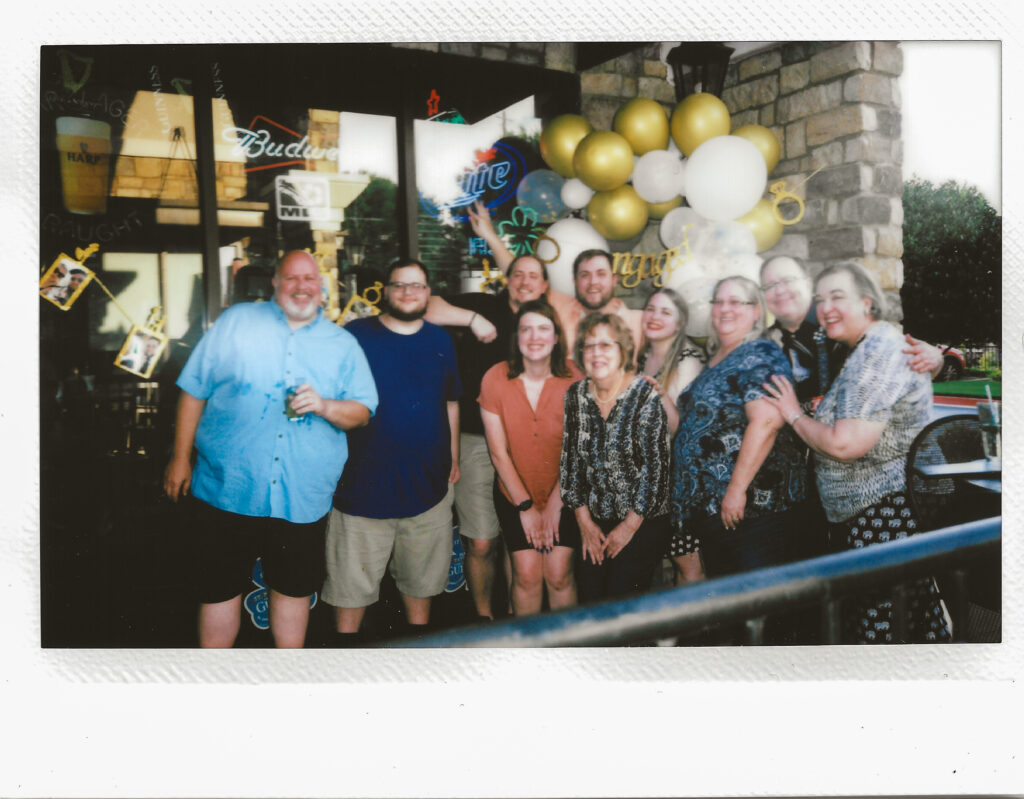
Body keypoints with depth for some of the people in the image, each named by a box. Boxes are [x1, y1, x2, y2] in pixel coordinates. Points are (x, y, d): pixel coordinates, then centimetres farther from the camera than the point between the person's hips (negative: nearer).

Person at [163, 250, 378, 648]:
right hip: (227, 491, -1)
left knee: (293, 590, 14)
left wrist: (324, 406, -15)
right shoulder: (235, 322, 5)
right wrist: (180, 457, 4)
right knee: (220, 590, 9)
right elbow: (194, 390, 6)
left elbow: (362, 412, 5)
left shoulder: (343, 344, 8)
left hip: (303, 497, 1)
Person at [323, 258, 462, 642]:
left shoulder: (440, 340, 8)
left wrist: (453, 457, 15)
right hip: (364, 482, -3)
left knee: (421, 575, 17)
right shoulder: (355, 334, -3)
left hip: (428, 482, 3)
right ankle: (347, 643, 23)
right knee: (352, 580, 5)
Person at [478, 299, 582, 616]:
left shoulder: (573, 379, -10)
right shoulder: (495, 378, -10)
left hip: (563, 494, 0)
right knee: (527, 574, -6)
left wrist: (555, 504, -9)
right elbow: (499, 452, -6)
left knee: (559, 574, -7)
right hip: (514, 493, 0)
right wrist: (526, 506, -6)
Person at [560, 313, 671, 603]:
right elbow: (570, 460, 4)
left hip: (642, 523, -4)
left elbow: (655, 466, -13)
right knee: (589, 599, 5)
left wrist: (629, 526, -11)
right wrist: (584, 522, 1)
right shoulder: (576, 394, 1)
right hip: (592, 522, 4)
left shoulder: (644, 396, -12)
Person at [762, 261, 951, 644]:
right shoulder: (867, 350, 17)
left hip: (887, 516, -11)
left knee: (878, 630, -5)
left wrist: (795, 415, -8)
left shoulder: (877, 350, -17)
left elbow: (845, 444, -24)